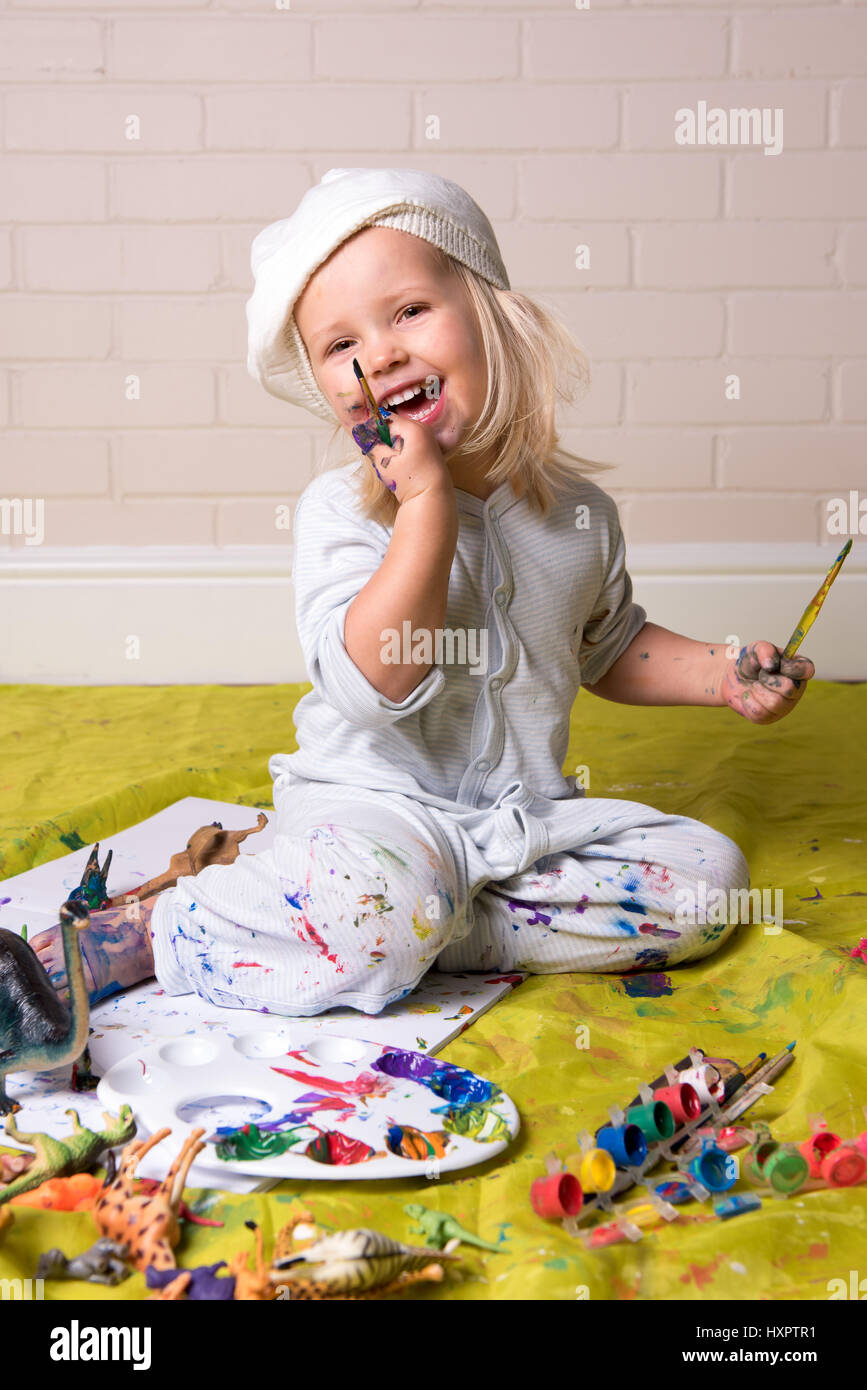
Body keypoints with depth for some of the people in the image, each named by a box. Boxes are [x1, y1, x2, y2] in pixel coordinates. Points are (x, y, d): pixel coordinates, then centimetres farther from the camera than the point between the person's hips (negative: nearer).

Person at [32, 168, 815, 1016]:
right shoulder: (339, 511, -11)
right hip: (373, 802, -5)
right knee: (376, 900, -37)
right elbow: (374, 683, -26)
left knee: (706, 871, -7)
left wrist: (718, 673, 5)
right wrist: (429, 499, -25)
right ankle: (152, 930, -12)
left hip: (529, 812, 6)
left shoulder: (578, 511, 3)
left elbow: (610, 647, 22)